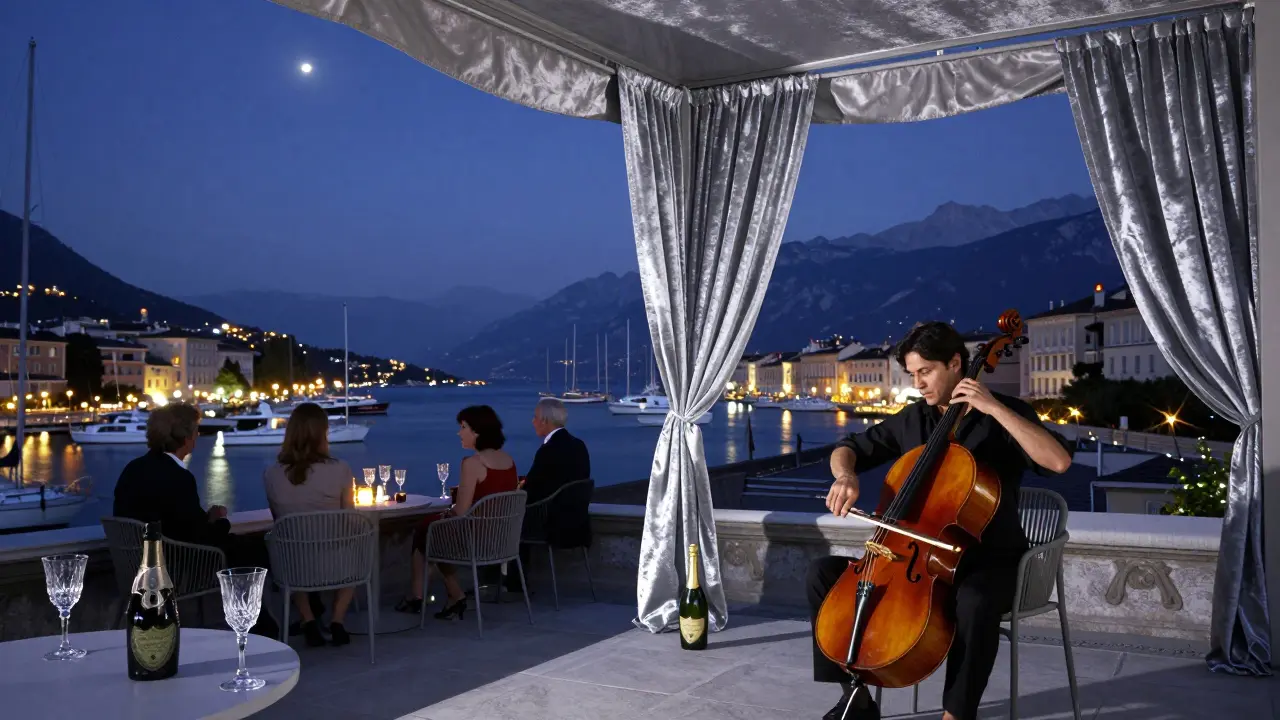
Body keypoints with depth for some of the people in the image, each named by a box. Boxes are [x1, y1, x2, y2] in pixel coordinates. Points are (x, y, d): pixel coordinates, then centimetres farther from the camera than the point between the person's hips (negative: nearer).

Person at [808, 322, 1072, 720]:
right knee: (825, 573, -7)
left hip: (987, 560, -5)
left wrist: (995, 408, -25)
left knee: (975, 602, -40)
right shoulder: (911, 420, 7)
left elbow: (1059, 461, -24)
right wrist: (845, 476, -12)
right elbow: (848, 449, 12)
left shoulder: (1004, 415, -7)